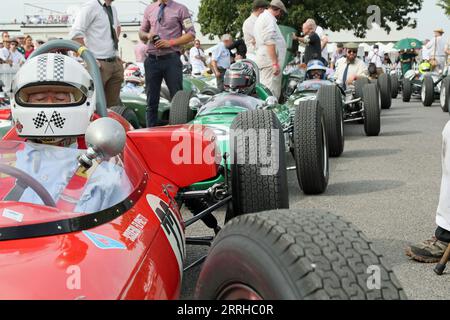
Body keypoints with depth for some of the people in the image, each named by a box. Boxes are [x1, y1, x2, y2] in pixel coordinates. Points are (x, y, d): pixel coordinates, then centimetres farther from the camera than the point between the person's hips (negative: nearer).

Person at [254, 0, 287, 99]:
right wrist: (275, 63, -22)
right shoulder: (269, 19, -10)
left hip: (263, 60, 11)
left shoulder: (261, 17, 24)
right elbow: (270, 42, -20)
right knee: (272, 93, -12)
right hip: (270, 61, -11)